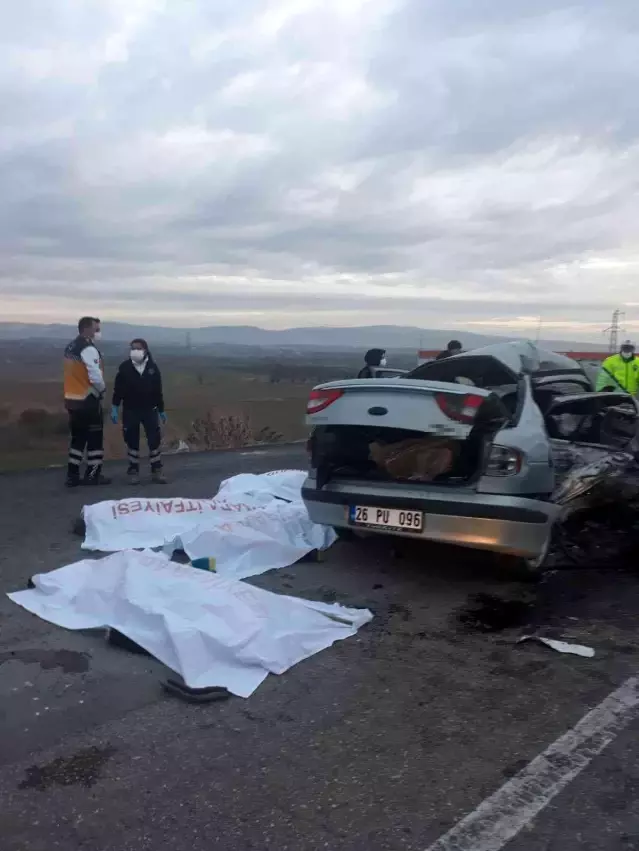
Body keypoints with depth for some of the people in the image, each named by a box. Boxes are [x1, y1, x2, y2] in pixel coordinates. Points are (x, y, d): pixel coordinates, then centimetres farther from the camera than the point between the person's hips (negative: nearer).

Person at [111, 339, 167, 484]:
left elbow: (158, 390, 6)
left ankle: (156, 471, 9)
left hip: (150, 410, 1)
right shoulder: (125, 367, -5)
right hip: (130, 410, -1)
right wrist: (114, 408, -6)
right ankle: (133, 471, 15)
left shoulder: (153, 367, -1)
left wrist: (161, 410, 9)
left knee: (154, 439, -1)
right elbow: (118, 389, -1)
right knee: (132, 441, 4)